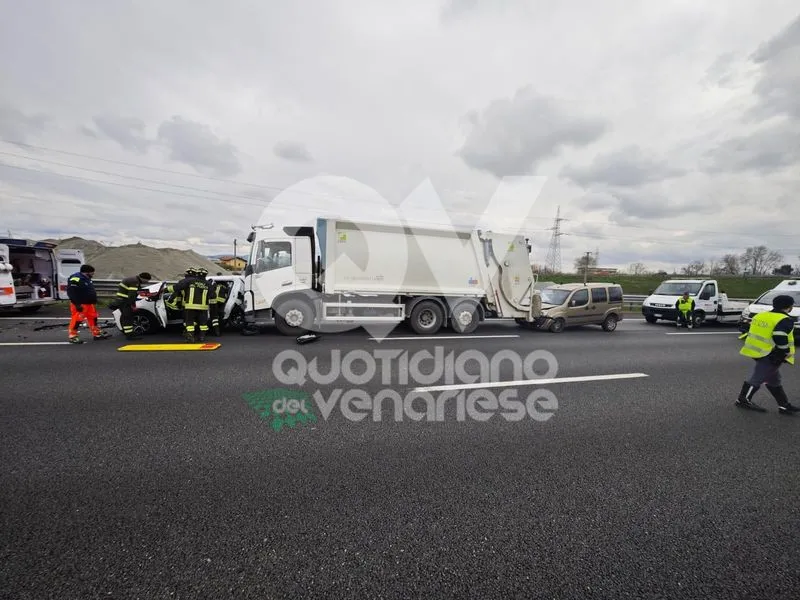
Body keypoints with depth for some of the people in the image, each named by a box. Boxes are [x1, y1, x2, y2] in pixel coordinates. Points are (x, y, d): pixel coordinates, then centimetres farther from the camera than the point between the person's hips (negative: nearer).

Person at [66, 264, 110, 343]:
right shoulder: (75, 279, -17)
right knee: (77, 319, -6)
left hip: (89, 303, 10)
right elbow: (71, 292, -21)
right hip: (80, 304, -10)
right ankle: (73, 336, 1)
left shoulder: (87, 279, 14)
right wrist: (77, 304, -23)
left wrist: (94, 301, 24)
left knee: (93, 318, 13)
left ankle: (97, 334, 22)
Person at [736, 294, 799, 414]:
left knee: (774, 380, 17)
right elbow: (779, 337, -25)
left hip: (758, 351, 9)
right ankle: (743, 400, 7)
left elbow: (753, 333, 14)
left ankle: (784, 405, 25)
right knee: (758, 377, 0)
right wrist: (787, 351, -12)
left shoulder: (760, 316, 9)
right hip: (770, 355, -8)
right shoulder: (785, 320, -13)